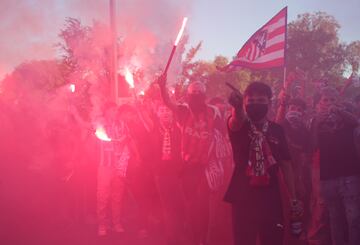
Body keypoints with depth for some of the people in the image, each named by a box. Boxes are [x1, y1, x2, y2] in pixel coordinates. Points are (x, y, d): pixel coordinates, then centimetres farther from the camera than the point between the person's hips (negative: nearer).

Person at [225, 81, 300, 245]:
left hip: (270, 197, 3)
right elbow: (236, 121, -27)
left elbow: (286, 164, 9)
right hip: (243, 197, -2)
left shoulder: (277, 130, 7)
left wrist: (293, 198, 6)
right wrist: (238, 108, -51)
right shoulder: (239, 127, -1)